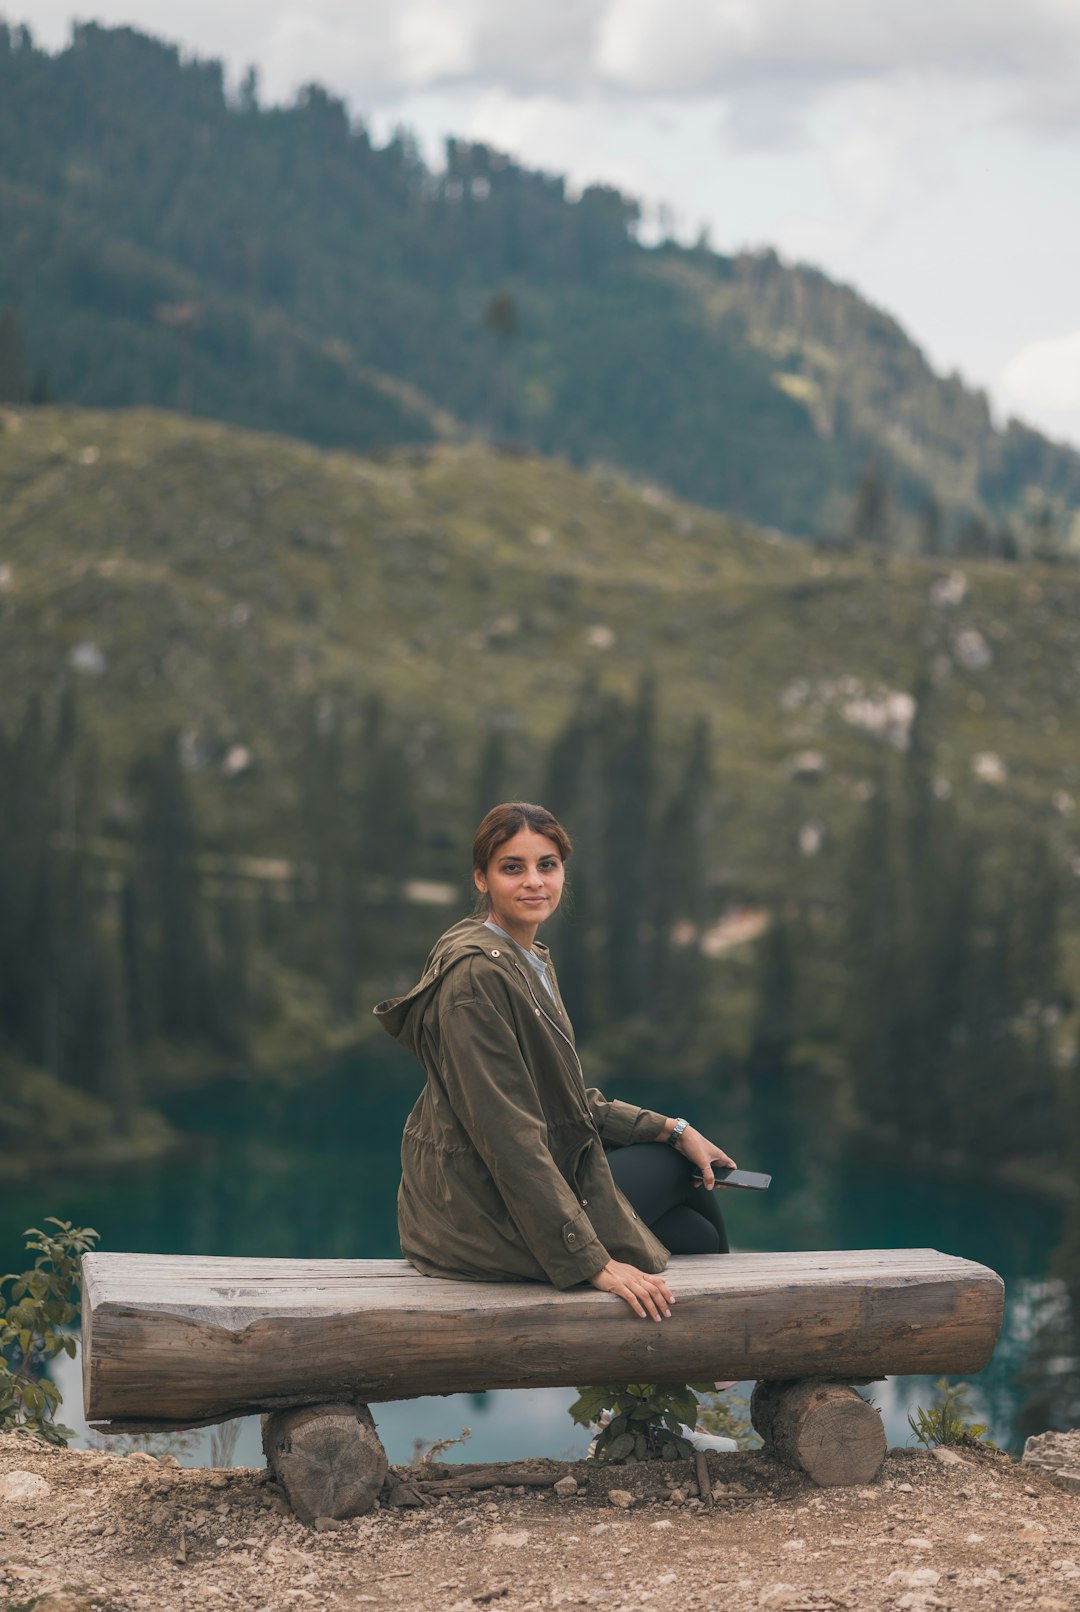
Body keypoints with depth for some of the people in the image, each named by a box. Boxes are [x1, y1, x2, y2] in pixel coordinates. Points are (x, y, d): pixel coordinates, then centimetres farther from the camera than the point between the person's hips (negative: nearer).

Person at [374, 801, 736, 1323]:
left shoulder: (533, 962, 8)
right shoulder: (477, 973, -23)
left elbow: (569, 1101, 17)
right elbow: (507, 1132, -26)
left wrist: (673, 1129, 8)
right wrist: (593, 1263, -26)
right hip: (484, 1213, -9)